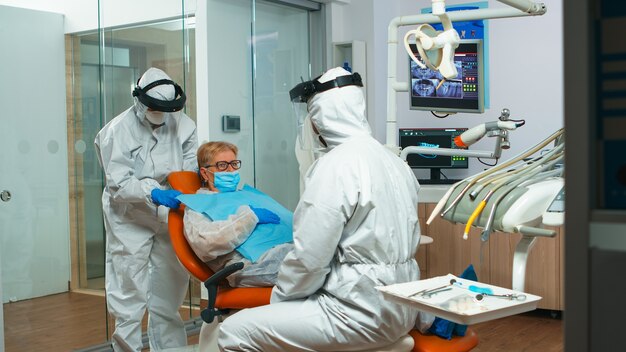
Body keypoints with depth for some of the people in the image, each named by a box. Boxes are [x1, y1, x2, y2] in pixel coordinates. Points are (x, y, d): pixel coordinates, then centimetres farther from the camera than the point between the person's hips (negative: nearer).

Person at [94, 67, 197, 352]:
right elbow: (117, 184, -17)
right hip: (130, 220, -3)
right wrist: (153, 193, -32)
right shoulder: (117, 130, -10)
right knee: (129, 298, -1)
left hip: (169, 218, 3)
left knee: (168, 300, 12)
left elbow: (191, 171, 0)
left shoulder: (183, 124, -3)